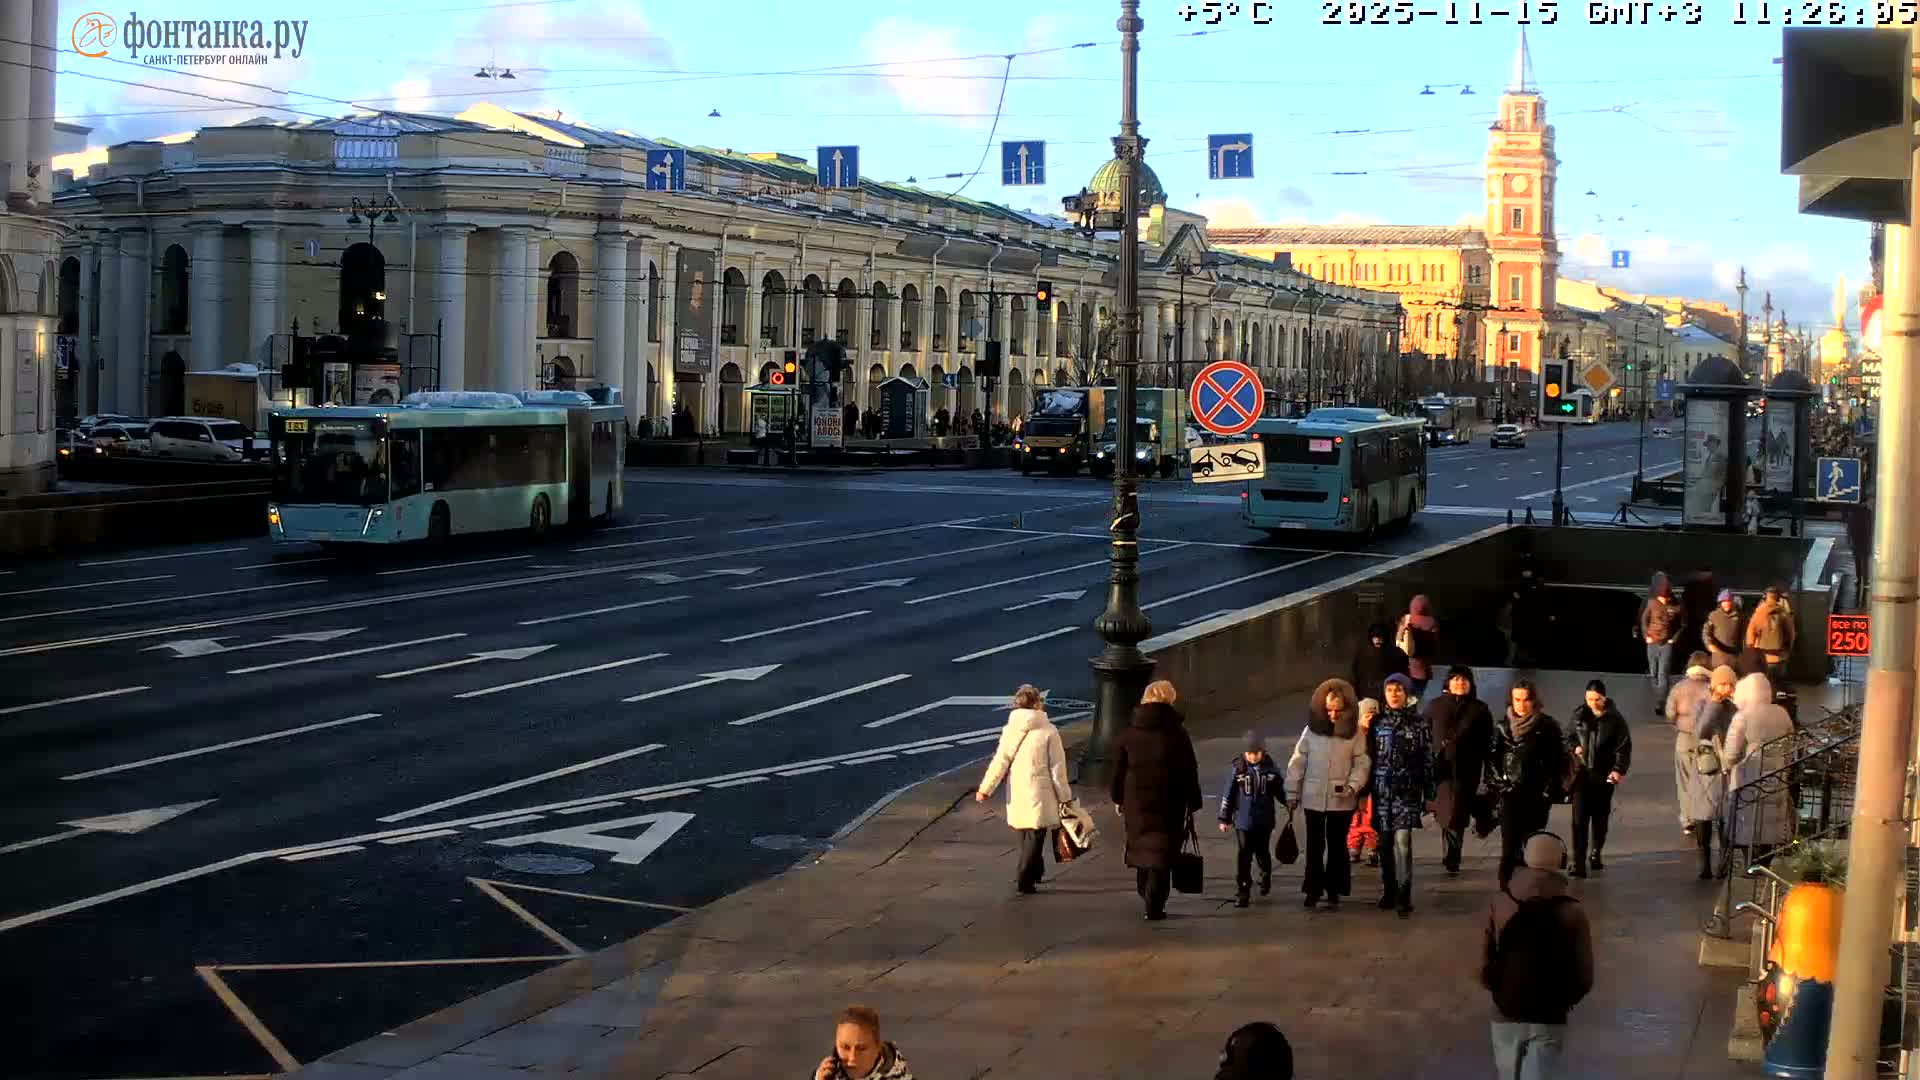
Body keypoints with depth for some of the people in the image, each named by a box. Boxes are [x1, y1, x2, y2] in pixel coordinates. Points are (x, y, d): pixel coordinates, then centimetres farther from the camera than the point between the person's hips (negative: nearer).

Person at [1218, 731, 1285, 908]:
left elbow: (1279, 791, 7)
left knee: (1262, 852, 16)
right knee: (1243, 855, -5)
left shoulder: (1271, 768, -5)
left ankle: (1266, 875, 46)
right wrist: (1224, 818, 1)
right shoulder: (1237, 768, -6)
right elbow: (1228, 795, -1)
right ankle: (1244, 891, 2)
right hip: (1242, 820, -1)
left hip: (1264, 820, 1)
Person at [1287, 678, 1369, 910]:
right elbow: (1298, 762, 2)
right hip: (1313, 797, 1)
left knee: (1337, 845, 6)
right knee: (1314, 845, 8)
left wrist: (1353, 786, -17)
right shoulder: (1311, 730, -1)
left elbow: (1361, 763, -1)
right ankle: (1313, 889, 17)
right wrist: (1292, 792, 2)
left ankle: (1334, 891, 13)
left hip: (1341, 800, -1)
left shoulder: (1355, 732, -3)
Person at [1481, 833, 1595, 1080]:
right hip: (1549, 1016, -2)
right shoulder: (1571, 912, -12)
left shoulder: (1499, 903, -7)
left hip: (1505, 1013, 2)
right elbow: (1584, 978, -9)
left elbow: (1486, 965, -5)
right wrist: (1564, 1001, 11)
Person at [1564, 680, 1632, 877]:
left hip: (1604, 775, 0)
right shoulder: (1579, 715, 1)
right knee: (1579, 818, -9)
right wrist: (1574, 747, -8)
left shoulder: (1614, 719, -4)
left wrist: (1619, 769, -13)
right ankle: (1579, 862, -11)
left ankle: (1596, 854, 34)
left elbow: (1624, 746, -3)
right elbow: (1568, 737, 14)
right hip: (1582, 773, 0)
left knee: (1600, 817, 13)